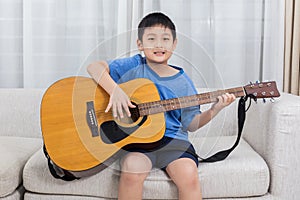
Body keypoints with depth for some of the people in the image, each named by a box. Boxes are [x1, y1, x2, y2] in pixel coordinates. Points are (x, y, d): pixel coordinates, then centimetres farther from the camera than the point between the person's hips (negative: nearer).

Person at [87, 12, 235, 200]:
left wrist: (214, 110, -5)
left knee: (189, 174, -26)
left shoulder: (182, 81, 9)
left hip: (173, 138, 2)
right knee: (132, 167, -32)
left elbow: (191, 124, 11)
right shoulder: (134, 66, 3)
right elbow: (95, 67, -6)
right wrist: (115, 89, -21)